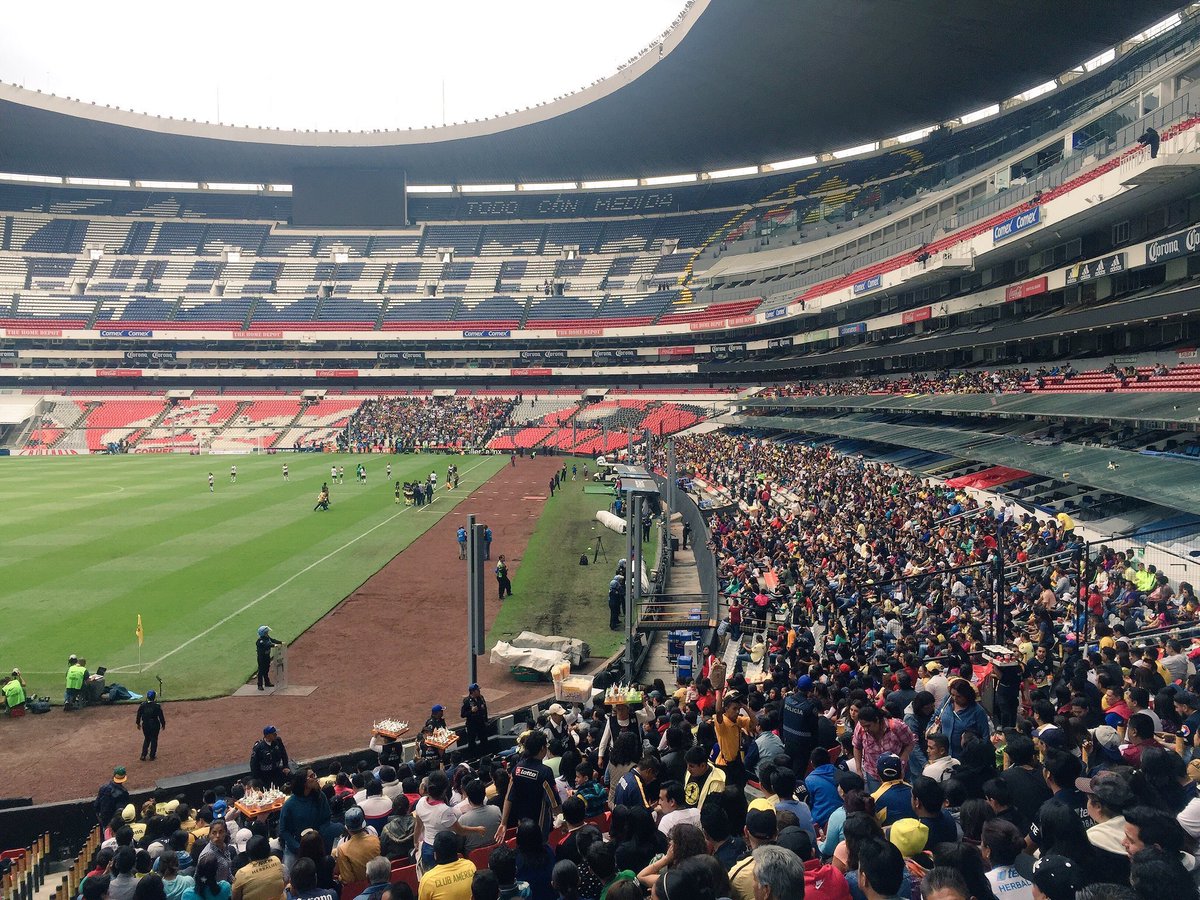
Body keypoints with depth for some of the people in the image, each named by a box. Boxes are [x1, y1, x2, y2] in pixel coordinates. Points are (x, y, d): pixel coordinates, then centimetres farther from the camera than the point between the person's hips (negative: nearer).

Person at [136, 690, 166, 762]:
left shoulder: (142, 705, -7)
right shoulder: (157, 705, -15)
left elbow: (138, 715, 2)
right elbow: (161, 716, -9)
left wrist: (138, 723, 17)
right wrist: (163, 724, 5)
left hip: (145, 725, 3)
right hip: (155, 725, -3)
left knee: (146, 739, 19)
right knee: (154, 739, 11)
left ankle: (143, 755, 13)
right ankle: (152, 756, 16)